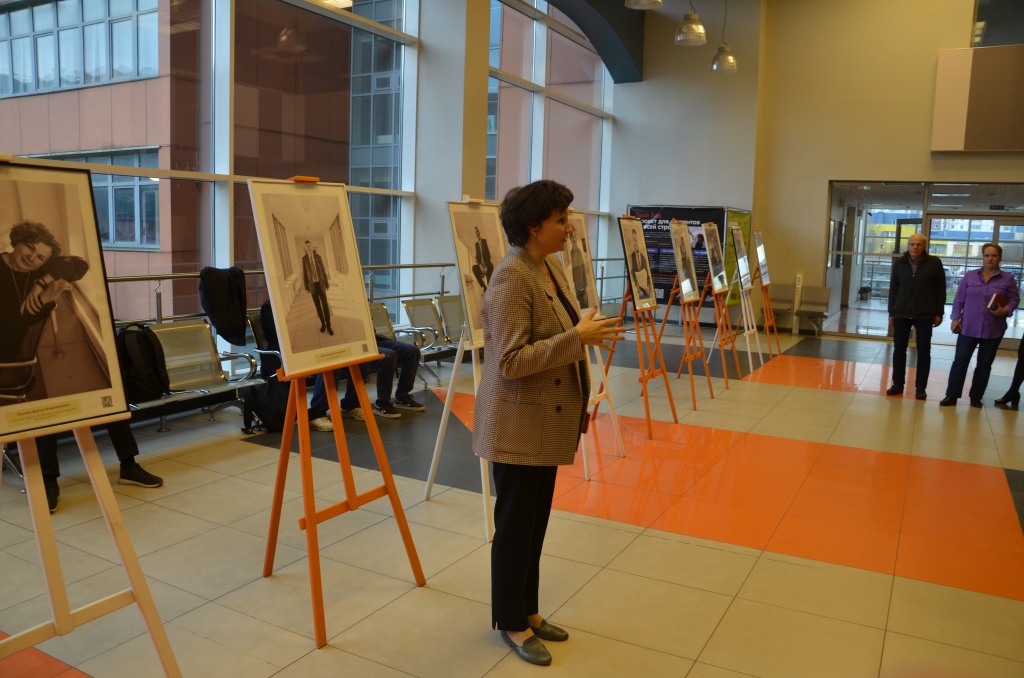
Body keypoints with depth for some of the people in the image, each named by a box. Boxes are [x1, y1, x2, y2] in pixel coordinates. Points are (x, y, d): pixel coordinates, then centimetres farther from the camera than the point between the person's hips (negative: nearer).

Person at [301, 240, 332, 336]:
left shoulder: (318, 256, -2)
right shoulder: (304, 258, -4)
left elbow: (323, 270, 2)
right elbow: (304, 273, -2)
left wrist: (327, 283, 1)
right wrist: (306, 287, -2)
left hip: (320, 283, 0)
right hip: (312, 285, 0)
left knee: (325, 305, -1)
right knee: (318, 305, 8)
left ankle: (328, 326, 4)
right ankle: (322, 323, 20)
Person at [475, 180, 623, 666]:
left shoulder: (552, 267, 8)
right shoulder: (511, 279, -21)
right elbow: (511, 362, -26)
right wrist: (577, 338, -26)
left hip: (547, 422, 9)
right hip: (518, 425, -9)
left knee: (536, 522, 19)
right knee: (515, 525, 7)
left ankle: (527, 611, 35)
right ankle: (511, 624, 25)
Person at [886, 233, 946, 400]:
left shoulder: (934, 263, -3)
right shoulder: (899, 263, 3)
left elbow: (941, 289, -1)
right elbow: (893, 289, 8)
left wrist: (939, 313, -4)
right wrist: (891, 313, 6)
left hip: (925, 315, -2)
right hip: (902, 314, 2)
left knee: (924, 351, 4)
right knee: (899, 349, 5)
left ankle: (920, 388, 12)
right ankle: (897, 384, 15)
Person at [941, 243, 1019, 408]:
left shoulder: (1008, 279, 1)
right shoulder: (970, 276, 3)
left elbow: (1014, 299, 2)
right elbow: (959, 299, 4)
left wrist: (1005, 310, -17)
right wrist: (955, 318, -2)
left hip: (993, 329, 0)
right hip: (968, 327, 0)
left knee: (984, 364, 8)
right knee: (960, 361, -3)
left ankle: (976, 397, 17)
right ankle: (952, 395, 2)